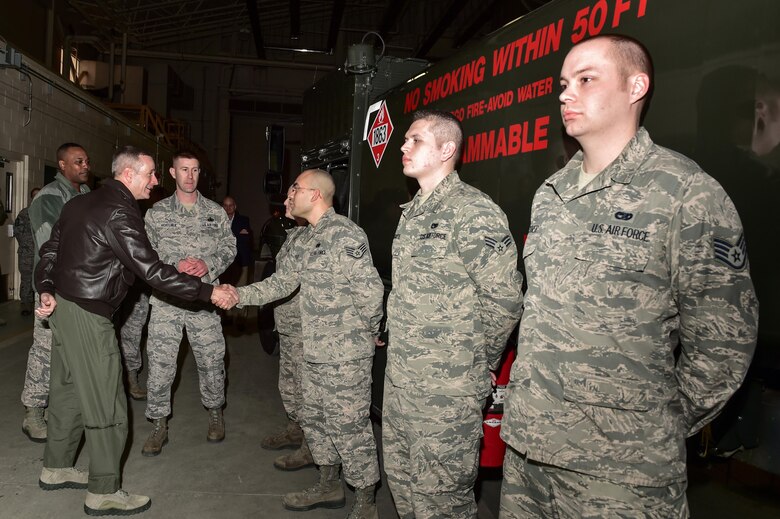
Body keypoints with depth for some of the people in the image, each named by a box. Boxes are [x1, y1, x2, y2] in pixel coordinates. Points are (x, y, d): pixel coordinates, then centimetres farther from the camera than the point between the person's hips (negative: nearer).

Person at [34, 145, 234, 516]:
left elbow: (49, 250, 14)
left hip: (62, 306, 10)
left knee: (68, 390, 21)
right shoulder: (119, 212, -18)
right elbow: (152, 271, -22)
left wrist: (46, 290, 7)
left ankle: (56, 469, 36)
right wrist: (208, 292, -20)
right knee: (105, 403, -1)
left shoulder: (80, 202, 12)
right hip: (87, 316, -10)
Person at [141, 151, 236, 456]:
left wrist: (208, 265, -12)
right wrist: (176, 266, -15)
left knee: (211, 360, 7)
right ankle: (159, 426, 16)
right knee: (160, 363, 0)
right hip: (166, 299, 0)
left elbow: (229, 247, 6)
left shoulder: (215, 212, 8)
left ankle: (215, 414, 30)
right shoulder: (156, 213, 5)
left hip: (203, 299, 1)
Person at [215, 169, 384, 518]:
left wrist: (368, 333, -9)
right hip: (314, 354, 10)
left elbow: (370, 290, -23)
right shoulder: (311, 237, 14)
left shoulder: (344, 234, -18)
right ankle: (329, 486, 38)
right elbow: (285, 281, 15)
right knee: (313, 418, 20)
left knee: (349, 427, 1)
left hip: (346, 357, -10)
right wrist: (239, 295, 7)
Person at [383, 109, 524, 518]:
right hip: (399, 378, 9)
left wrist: (478, 362, -7)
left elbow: (505, 299, -18)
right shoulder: (412, 212, 13)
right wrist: (399, 348, 15)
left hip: (447, 390, -8)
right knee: (400, 479, 21)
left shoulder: (474, 212, -16)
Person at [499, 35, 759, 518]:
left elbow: (722, 344, -9)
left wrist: (656, 428, -2)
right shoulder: (550, 193, 8)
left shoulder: (688, 194, -11)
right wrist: (530, 406, 12)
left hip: (621, 467, -5)